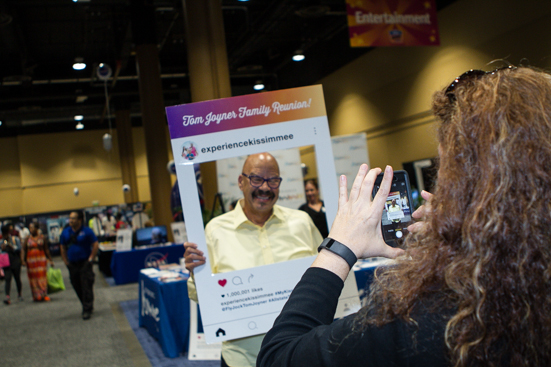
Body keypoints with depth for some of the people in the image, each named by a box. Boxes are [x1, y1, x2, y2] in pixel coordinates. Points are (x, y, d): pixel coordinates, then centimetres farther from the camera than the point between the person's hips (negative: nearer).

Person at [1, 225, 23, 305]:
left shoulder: (15, 239, 4)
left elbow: (19, 248, -5)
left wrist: (11, 246, -17)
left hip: (15, 263, 0)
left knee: (17, 279, 8)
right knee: (7, 279, -12)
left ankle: (19, 294, 26)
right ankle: (7, 297, -22)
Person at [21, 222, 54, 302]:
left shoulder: (42, 237, 5)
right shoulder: (28, 239, 4)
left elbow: (46, 250, 9)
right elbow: (23, 249, 0)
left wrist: (50, 260, 8)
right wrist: (23, 260, -12)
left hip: (41, 260, 0)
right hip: (31, 261, 0)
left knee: (42, 277, -4)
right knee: (33, 278, 0)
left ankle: (44, 295, 0)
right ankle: (36, 296, 5)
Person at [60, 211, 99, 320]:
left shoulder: (87, 231, -7)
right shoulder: (65, 232, 6)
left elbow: (95, 245, -5)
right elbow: (63, 248, 13)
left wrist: (91, 259, -9)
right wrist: (66, 262, 7)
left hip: (84, 263, -5)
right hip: (72, 264, 5)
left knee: (86, 287, -5)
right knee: (77, 287, 10)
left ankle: (87, 310, 2)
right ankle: (87, 307, 26)